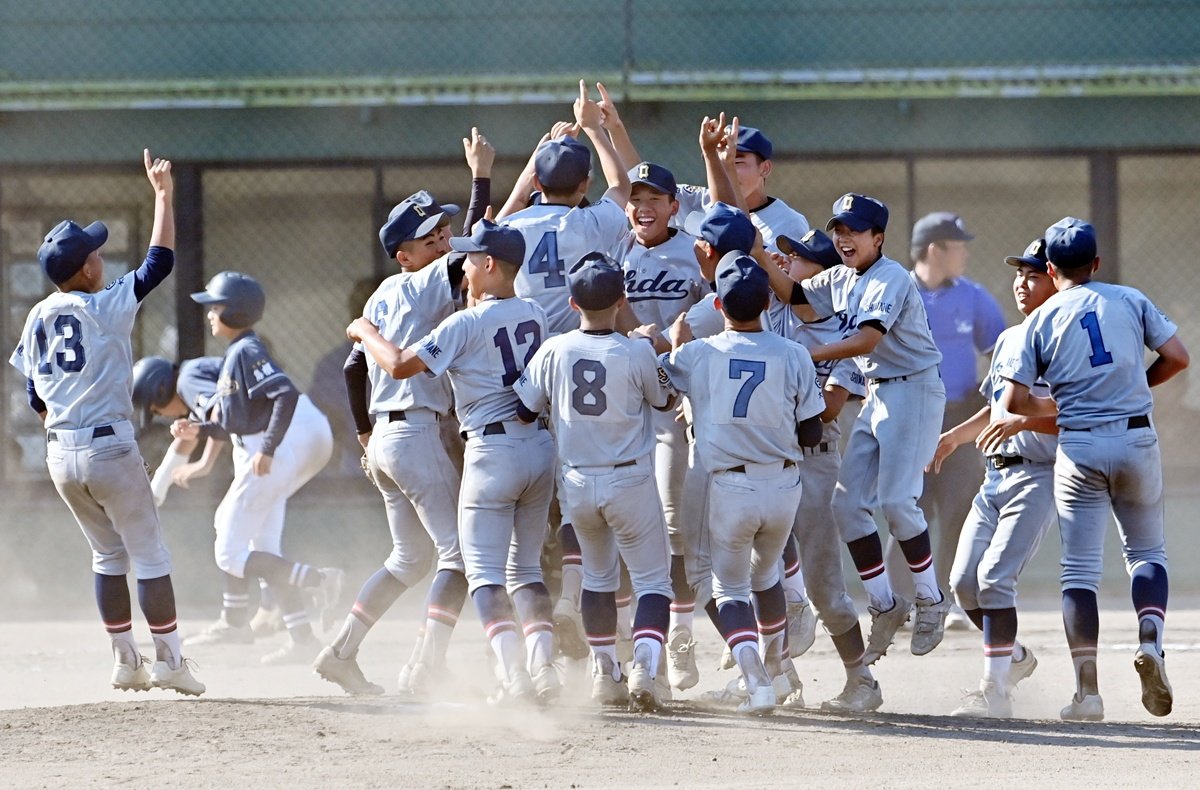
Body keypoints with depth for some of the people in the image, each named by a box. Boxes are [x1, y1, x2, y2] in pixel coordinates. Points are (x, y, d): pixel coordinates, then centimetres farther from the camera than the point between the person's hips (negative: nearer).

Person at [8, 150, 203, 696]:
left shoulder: (38, 318, 7)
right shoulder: (107, 308, -11)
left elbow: (35, 396, 11)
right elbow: (160, 261, -10)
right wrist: (162, 195, -4)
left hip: (59, 454, 6)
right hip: (109, 450, -6)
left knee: (107, 554, 18)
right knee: (149, 554, 4)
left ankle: (125, 661, 17)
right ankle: (169, 660, 4)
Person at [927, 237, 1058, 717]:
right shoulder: (1008, 340, 17)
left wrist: (1022, 421, -28)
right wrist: (956, 436, 17)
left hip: (1039, 475, -8)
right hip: (995, 475, 8)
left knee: (995, 578, -17)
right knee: (964, 581, 2)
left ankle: (995, 691, -14)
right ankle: (1013, 657, 23)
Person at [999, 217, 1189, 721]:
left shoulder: (1040, 321, 2)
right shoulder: (1130, 300, 4)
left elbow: (1014, 401, -4)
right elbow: (1176, 357, 0)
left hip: (1079, 448, -1)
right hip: (1136, 438, 1)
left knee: (1079, 570, 3)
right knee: (1147, 553, 16)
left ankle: (1087, 692, -3)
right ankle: (1150, 640, -12)